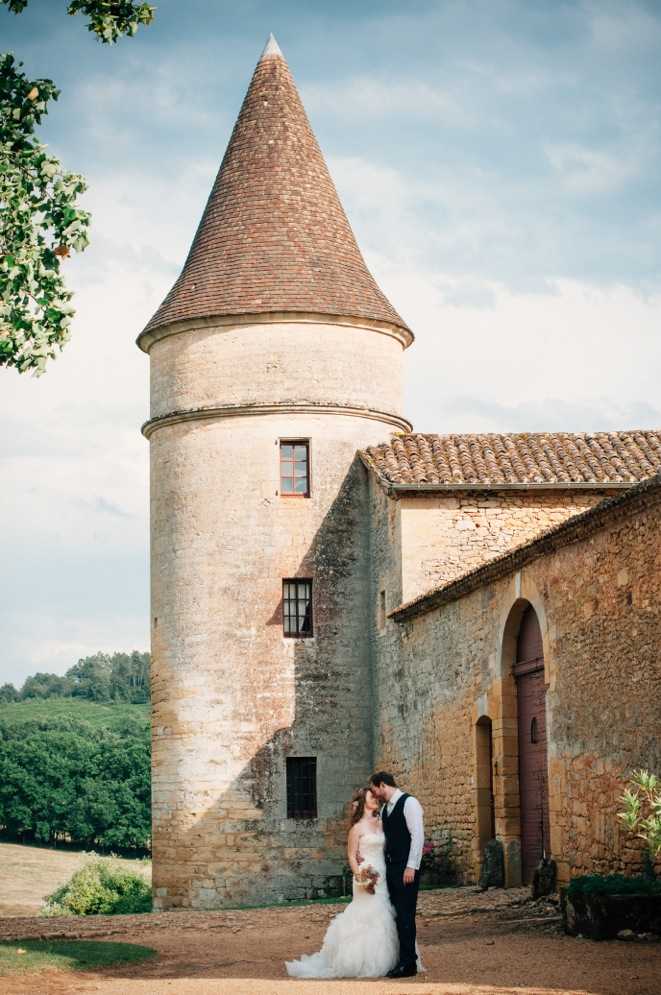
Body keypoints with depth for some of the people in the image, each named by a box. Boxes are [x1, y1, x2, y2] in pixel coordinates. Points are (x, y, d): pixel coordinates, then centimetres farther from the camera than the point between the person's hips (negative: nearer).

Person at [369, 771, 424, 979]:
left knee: (405, 915, -8)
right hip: (390, 868, 8)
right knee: (396, 915, 6)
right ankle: (402, 959, 10)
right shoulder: (385, 808, 18)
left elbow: (417, 835, -14)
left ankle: (408, 964, -5)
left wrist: (411, 867, -18)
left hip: (406, 869, -8)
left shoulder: (409, 803, -8)